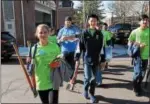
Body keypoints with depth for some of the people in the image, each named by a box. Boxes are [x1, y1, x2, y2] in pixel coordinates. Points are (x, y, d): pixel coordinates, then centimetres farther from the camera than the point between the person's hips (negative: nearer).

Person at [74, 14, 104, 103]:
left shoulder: (99, 33, 3)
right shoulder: (85, 32, -1)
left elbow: (101, 47, 4)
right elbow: (80, 45, -1)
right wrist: (77, 56, -5)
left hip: (96, 59, 2)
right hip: (87, 58, -2)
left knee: (94, 78, 8)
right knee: (88, 77, -6)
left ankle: (92, 94, 25)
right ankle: (85, 89, 24)